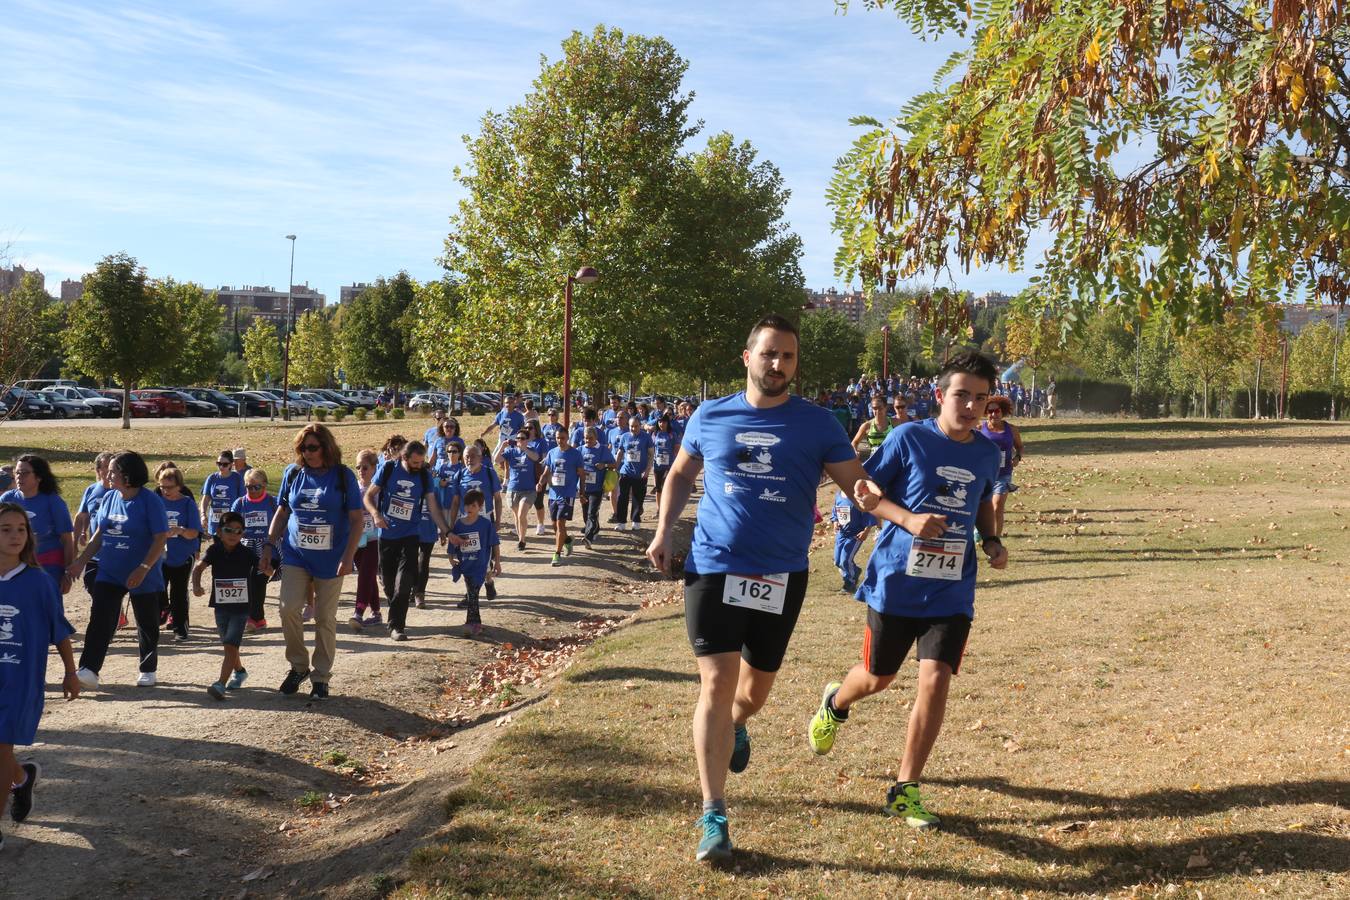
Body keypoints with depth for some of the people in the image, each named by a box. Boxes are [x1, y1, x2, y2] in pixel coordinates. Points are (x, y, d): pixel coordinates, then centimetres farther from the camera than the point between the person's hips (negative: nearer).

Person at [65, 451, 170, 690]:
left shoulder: (150, 501, -14)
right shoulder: (109, 498, 4)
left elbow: (161, 538, -16)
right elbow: (99, 535, 12)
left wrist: (143, 568, -24)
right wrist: (81, 561, 4)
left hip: (143, 576, -5)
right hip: (109, 573, 5)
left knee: (147, 624, 10)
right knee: (99, 619, -8)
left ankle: (148, 670, 25)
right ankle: (89, 670, -12)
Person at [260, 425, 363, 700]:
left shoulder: (343, 476, -5)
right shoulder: (293, 474, 4)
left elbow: (356, 520, -6)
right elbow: (282, 513, 13)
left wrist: (348, 557, -14)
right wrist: (268, 546, 5)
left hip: (330, 560, -2)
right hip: (295, 556, 2)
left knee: (325, 619, 4)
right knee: (289, 608, -12)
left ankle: (320, 677, 18)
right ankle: (298, 666, 9)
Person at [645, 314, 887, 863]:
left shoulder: (817, 424, -2)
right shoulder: (710, 417, 2)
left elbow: (856, 484, -7)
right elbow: (680, 474, 17)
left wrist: (868, 496, -31)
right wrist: (664, 530, 5)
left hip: (782, 576, 1)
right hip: (713, 568, -1)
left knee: (756, 687, 16)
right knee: (716, 686, -8)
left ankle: (735, 728, 53)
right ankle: (714, 818, -2)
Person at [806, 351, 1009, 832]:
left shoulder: (987, 453, 4)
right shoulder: (909, 438, -10)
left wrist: (991, 541, 4)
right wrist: (908, 518, -21)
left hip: (951, 590, 3)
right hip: (896, 582, -2)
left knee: (935, 680, -10)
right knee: (878, 677, 13)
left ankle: (905, 791, 5)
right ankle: (834, 703, 50)